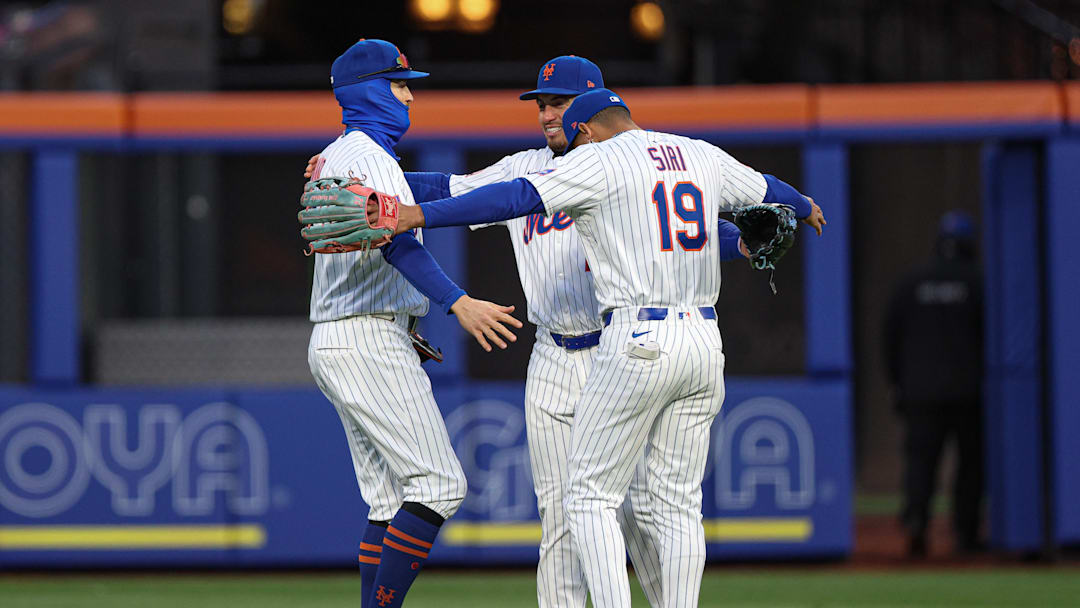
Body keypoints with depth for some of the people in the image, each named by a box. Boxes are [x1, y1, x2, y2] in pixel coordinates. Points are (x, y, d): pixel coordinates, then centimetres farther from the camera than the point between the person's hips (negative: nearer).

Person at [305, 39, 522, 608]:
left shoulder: (334, 156, 21)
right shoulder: (365, 154, -11)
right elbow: (396, 240, -26)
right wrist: (457, 301, -36)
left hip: (332, 344, 11)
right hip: (369, 341, -11)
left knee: (391, 497, 10)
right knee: (439, 484, -13)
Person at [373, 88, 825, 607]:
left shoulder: (597, 161, -5)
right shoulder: (704, 157, 15)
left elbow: (516, 197, -18)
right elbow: (763, 189, 35)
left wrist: (419, 215, -22)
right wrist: (805, 207, 58)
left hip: (638, 345, -7)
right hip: (705, 344, 7)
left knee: (592, 497, 0)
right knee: (679, 505, 11)